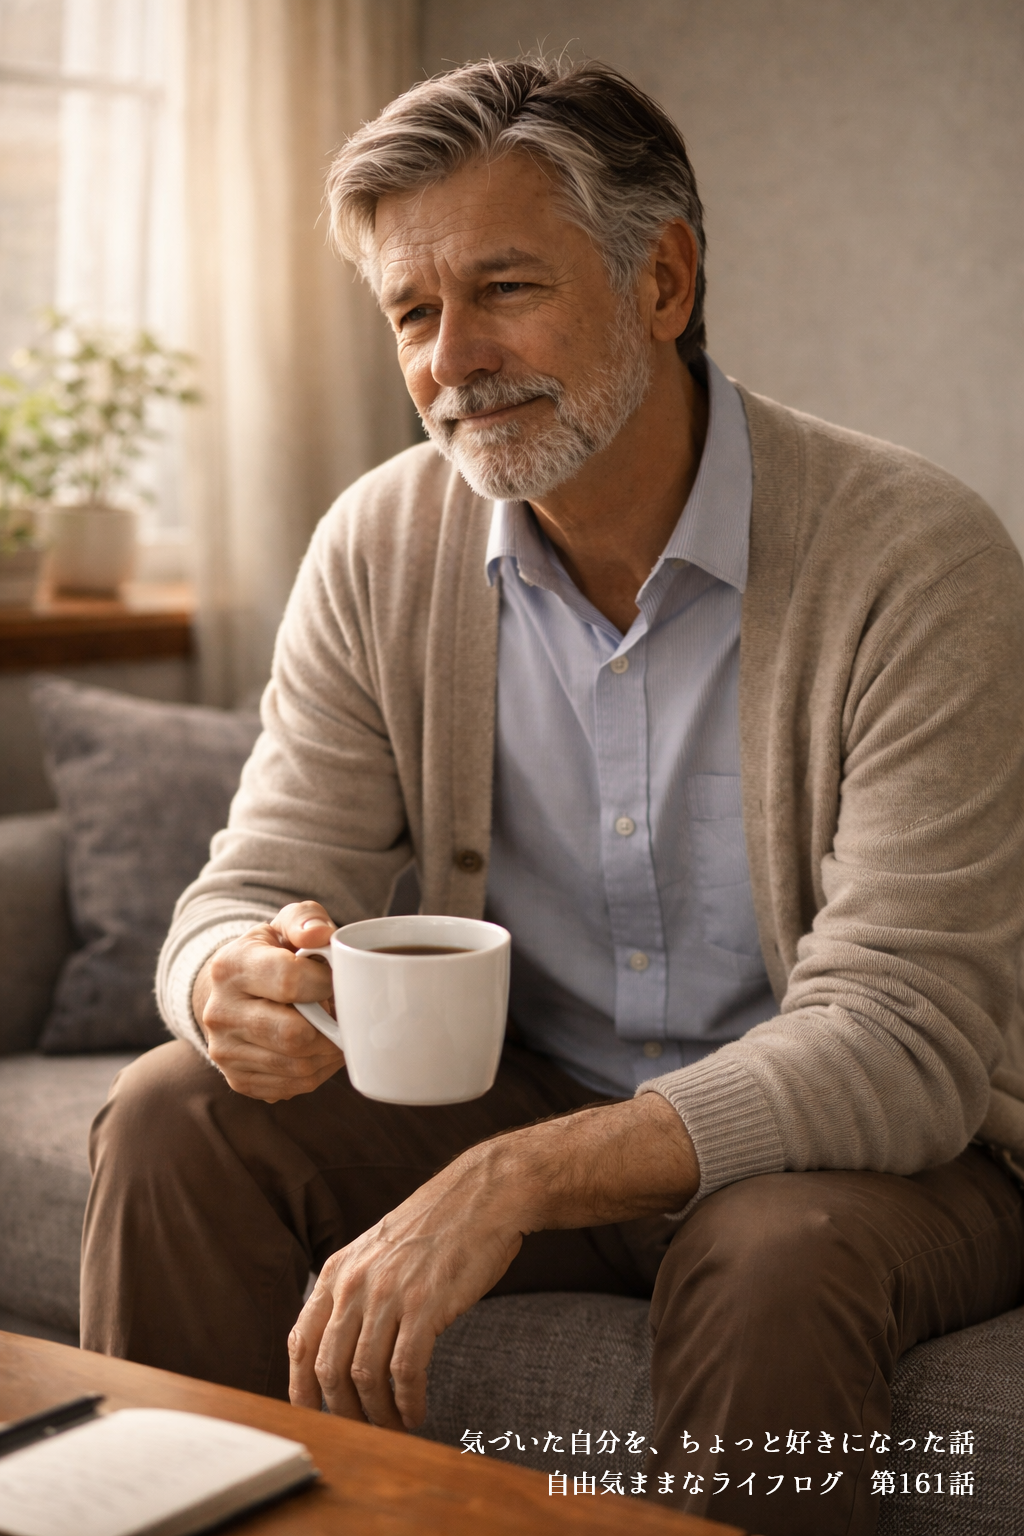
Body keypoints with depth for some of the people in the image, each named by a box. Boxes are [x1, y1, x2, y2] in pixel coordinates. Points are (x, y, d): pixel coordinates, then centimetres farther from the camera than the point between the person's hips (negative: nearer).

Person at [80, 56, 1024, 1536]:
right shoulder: (381, 550, -4)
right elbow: (254, 888, -3)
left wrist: (509, 1183, -37)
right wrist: (236, 985, -30)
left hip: (868, 1143, -4)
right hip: (524, 1095, 4)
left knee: (773, 1257, -36)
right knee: (173, 1119, -16)